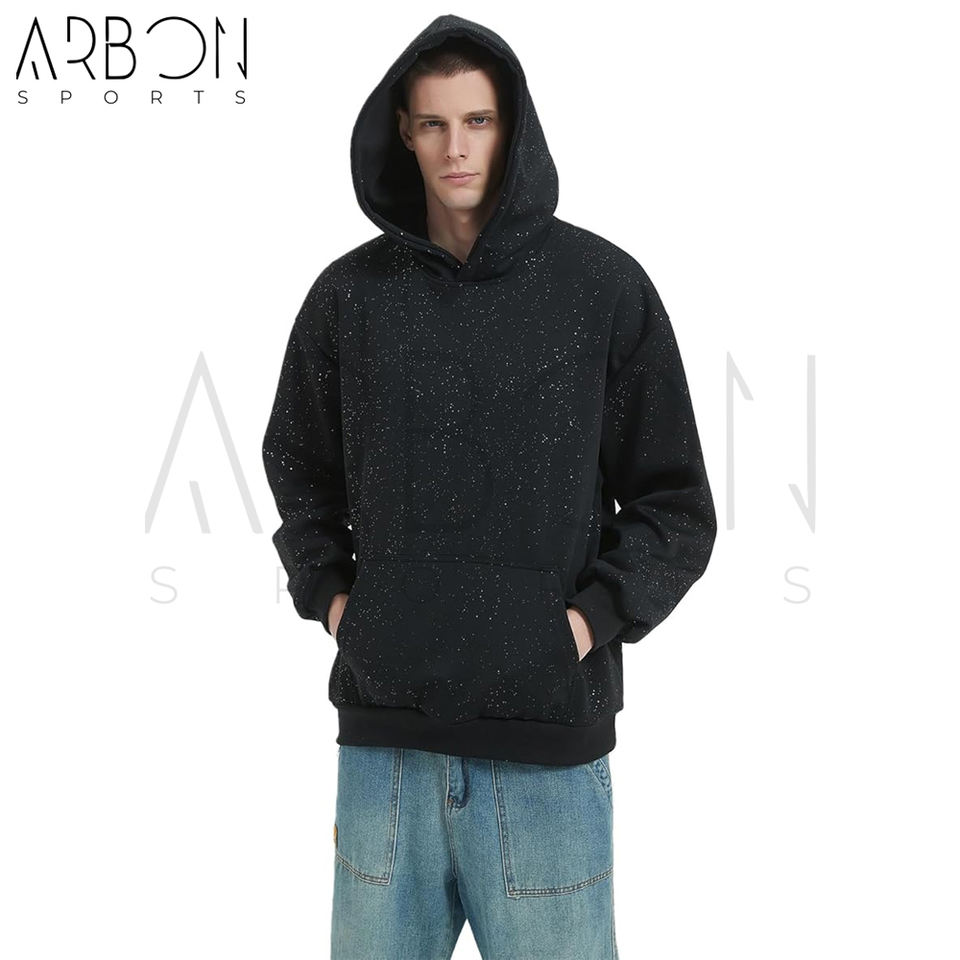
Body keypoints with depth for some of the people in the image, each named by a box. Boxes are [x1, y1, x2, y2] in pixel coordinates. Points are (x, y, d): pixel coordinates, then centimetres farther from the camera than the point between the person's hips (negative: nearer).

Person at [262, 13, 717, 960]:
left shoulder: (603, 285, -2)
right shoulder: (350, 292, 5)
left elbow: (676, 508, 3)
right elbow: (298, 470, 19)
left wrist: (589, 620, -8)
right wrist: (330, 598, 6)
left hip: (547, 746, -2)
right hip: (383, 738, 2)